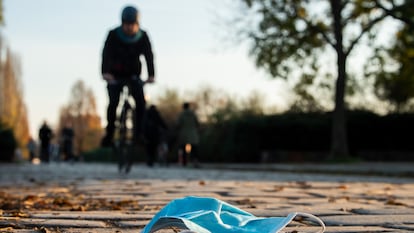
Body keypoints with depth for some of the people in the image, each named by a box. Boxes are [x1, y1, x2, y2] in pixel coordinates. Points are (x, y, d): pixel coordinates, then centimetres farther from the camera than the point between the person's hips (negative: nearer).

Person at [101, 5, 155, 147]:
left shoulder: (143, 37, -13)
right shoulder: (113, 35, -17)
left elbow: (149, 55, -23)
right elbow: (106, 54, -31)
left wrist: (151, 75, -40)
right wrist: (105, 73, -49)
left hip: (133, 75, 1)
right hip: (115, 76, -1)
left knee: (141, 101, -20)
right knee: (113, 103, -19)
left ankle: (138, 134, -12)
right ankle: (109, 135, -5)